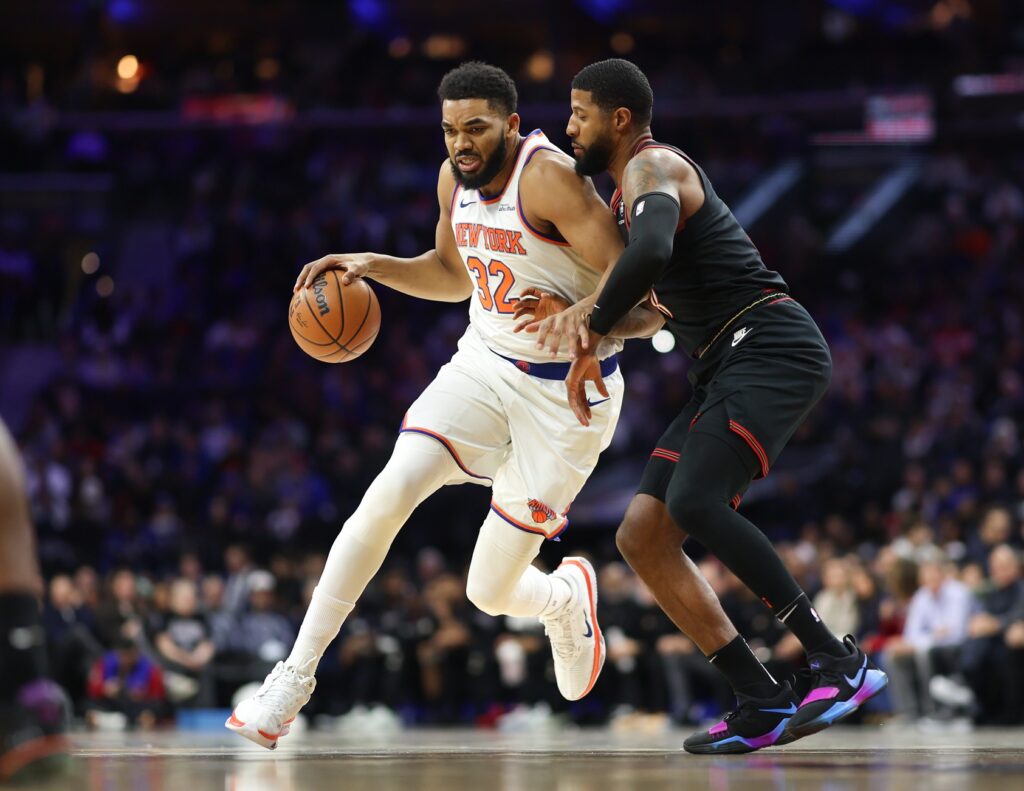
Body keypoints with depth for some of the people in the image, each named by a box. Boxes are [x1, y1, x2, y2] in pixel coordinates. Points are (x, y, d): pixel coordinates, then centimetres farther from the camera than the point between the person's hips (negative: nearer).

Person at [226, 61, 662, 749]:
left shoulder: (550, 177, -22)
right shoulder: (455, 178, 0)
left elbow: (646, 302, -24)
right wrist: (371, 265, 5)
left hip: (567, 392, -5)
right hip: (485, 364, 5)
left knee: (490, 591, -3)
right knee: (387, 497, -19)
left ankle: (567, 598, 36)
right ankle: (294, 679, -11)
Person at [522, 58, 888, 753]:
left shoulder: (653, 167, -10)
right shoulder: (629, 193, 24)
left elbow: (650, 253, -30)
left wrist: (591, 338, -18)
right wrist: (583, 310, 7)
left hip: (772, 351, -11)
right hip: (727, 371, 11)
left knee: (695, 502, -30)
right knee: (642, 535, 2)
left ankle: (838, 662, -25)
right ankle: (764, 703, 1)